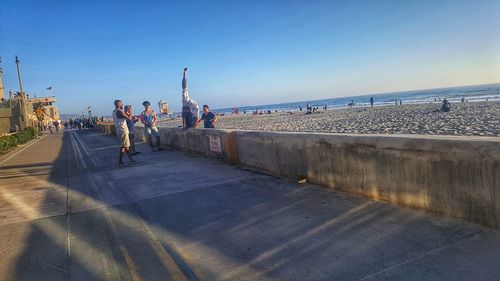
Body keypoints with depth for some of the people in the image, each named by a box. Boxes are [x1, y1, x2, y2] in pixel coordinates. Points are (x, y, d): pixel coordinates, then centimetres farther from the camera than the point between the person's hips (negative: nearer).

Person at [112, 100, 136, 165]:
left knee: (126, 145, 14)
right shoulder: (119, 111, -15)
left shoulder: (114, 112, 16)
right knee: (123, 146, -6)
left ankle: (130, 158, 18)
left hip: (119, 130, 10)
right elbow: (129, 118, -17)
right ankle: (120, 161, -4)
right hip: (123, 130, -10)